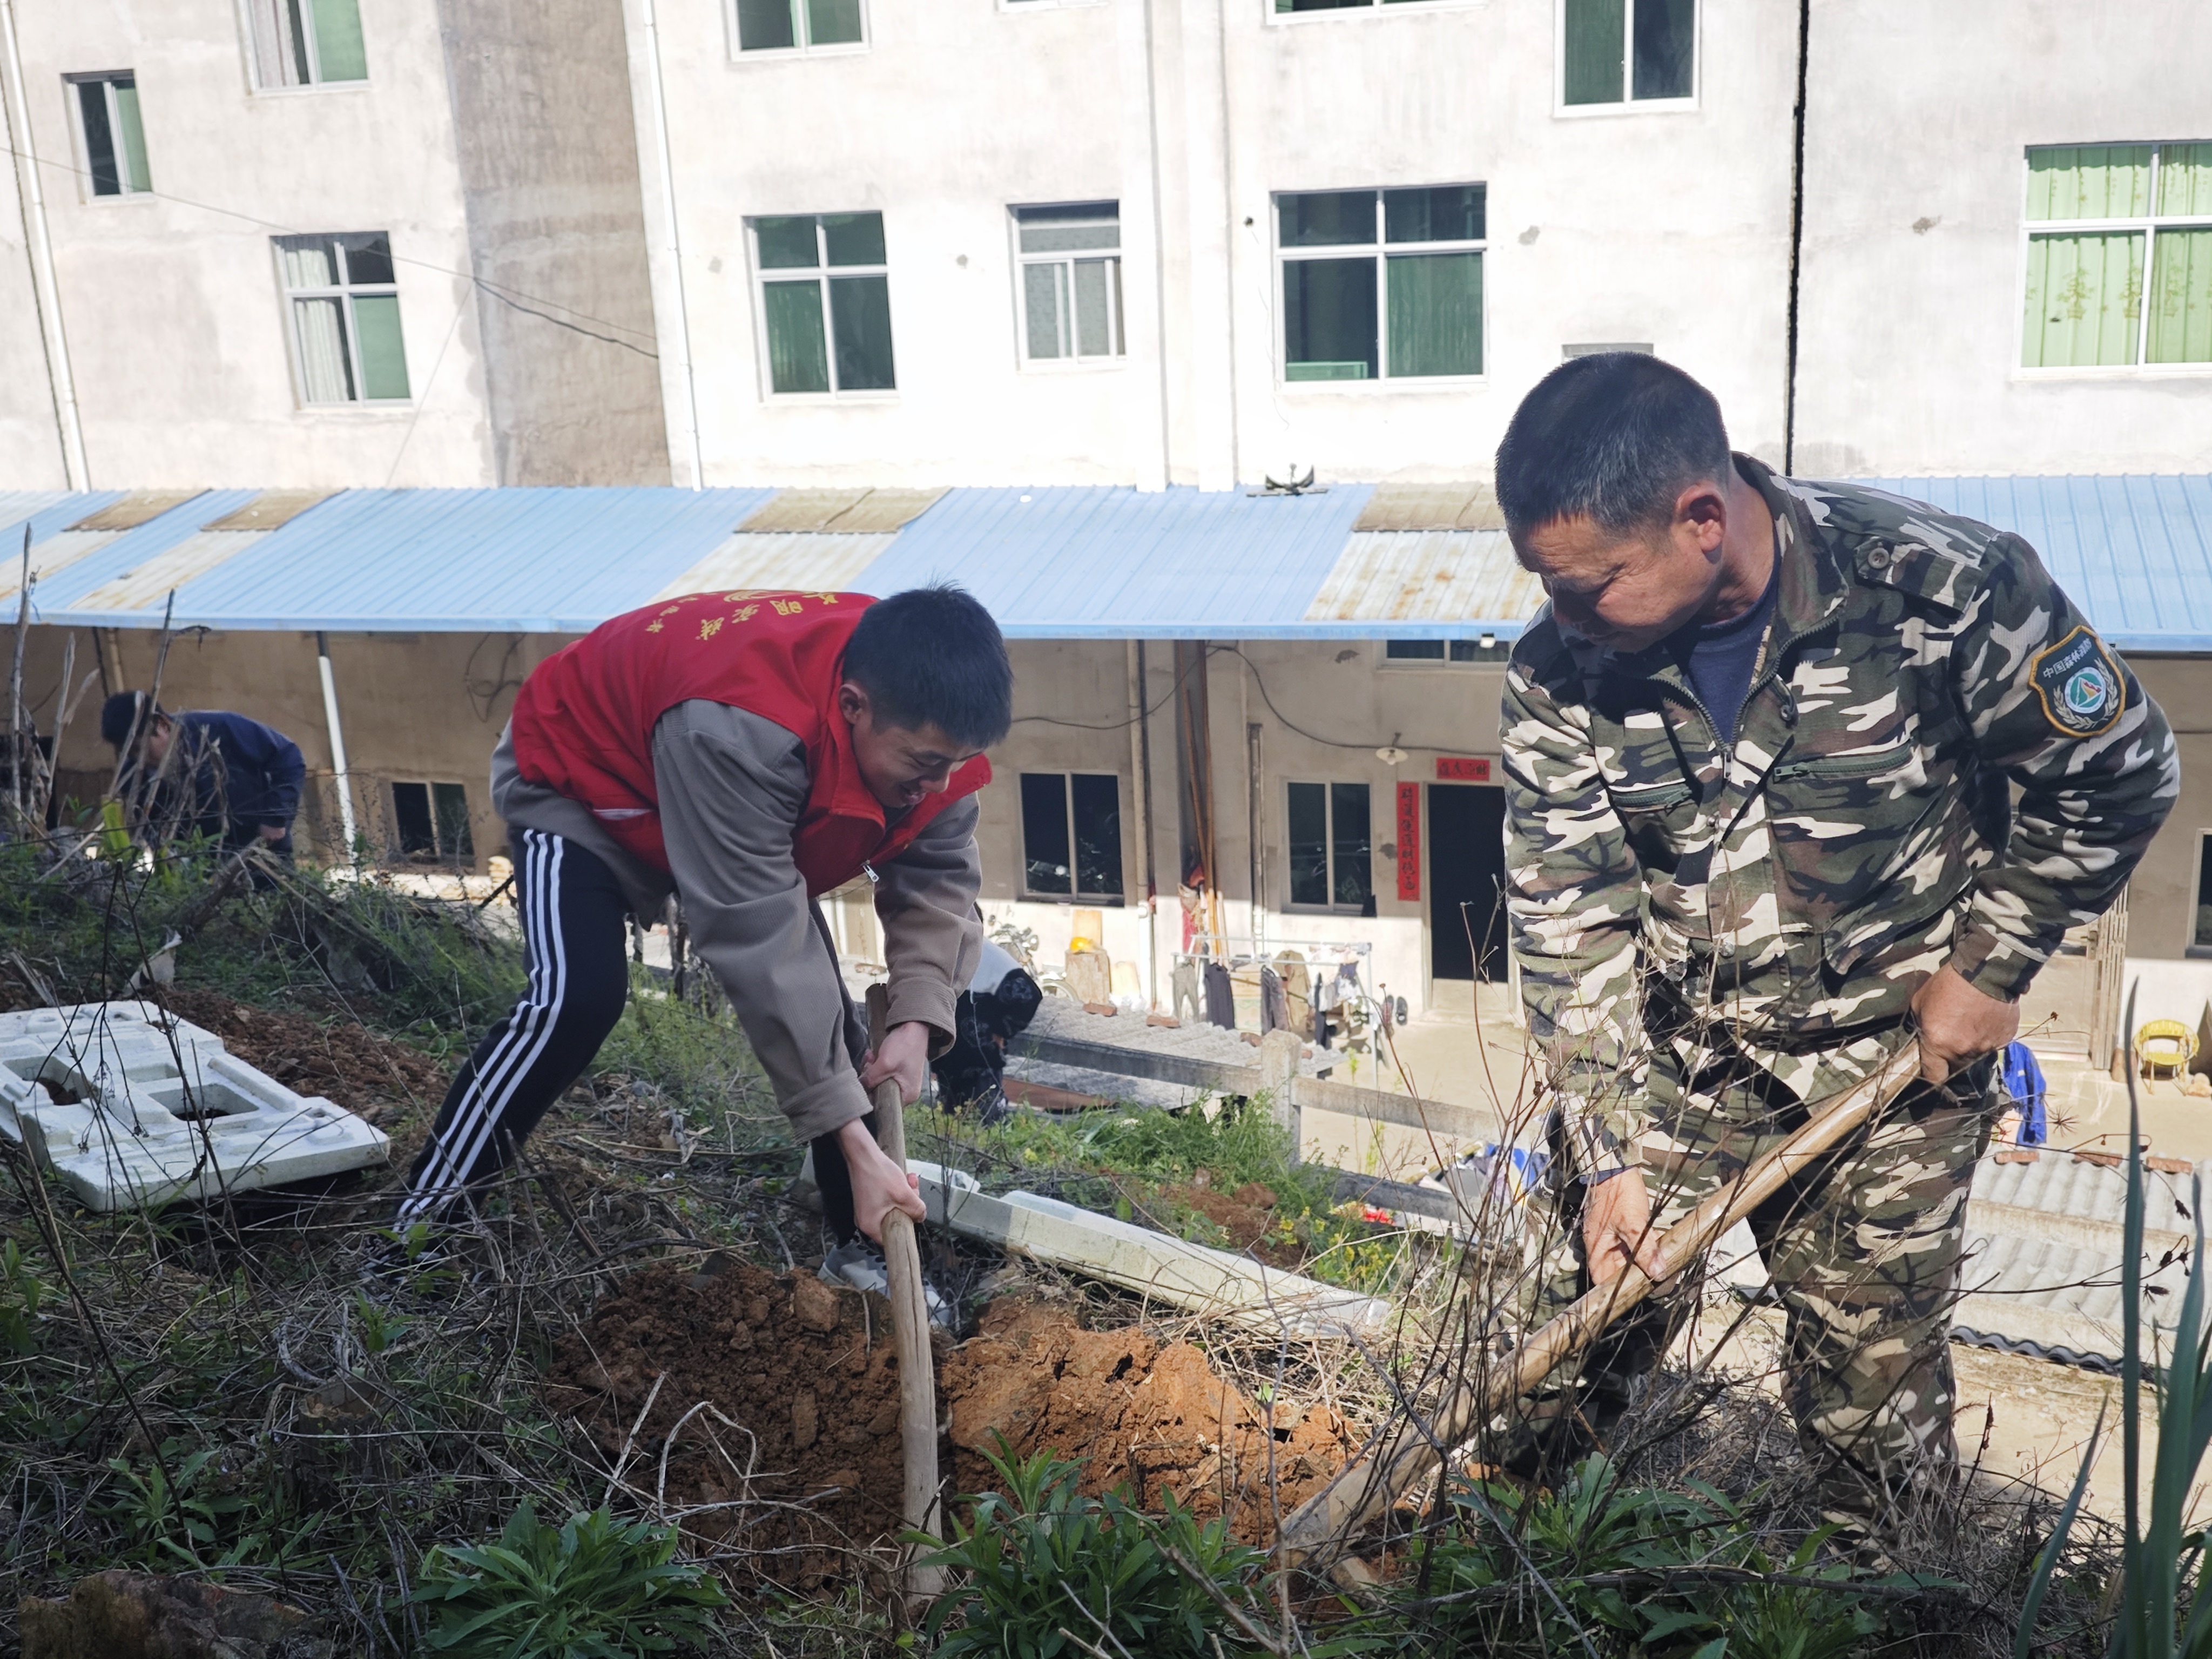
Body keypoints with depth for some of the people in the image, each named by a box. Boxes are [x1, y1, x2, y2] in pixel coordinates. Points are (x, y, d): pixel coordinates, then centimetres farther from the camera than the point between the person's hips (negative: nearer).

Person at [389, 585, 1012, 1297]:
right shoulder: (739, 729, -47)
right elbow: (764, 945, -44)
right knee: (579, 997, -28)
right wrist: (856, 1144, -41)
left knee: (821, 1006, -3)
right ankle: (416, 1232, -12)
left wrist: (918, 1018, -32)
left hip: (751, 814, 7)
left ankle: (861, 1246, 13)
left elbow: (939, 873, -14)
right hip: (579, 780, -6)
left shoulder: (920, 725, -26)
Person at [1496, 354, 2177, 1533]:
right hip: (1669, 1051, 2)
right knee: (1604, 1312, 10)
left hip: (1893, 1058, -2)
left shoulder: (1940, 589, -24)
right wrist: (1610, 1156, -15)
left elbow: (2116, 776, -8)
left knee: (1871, 1377, 8)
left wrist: (1988, 966, -7)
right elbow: (1569, 926, -12)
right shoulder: (1559, 675, -16)